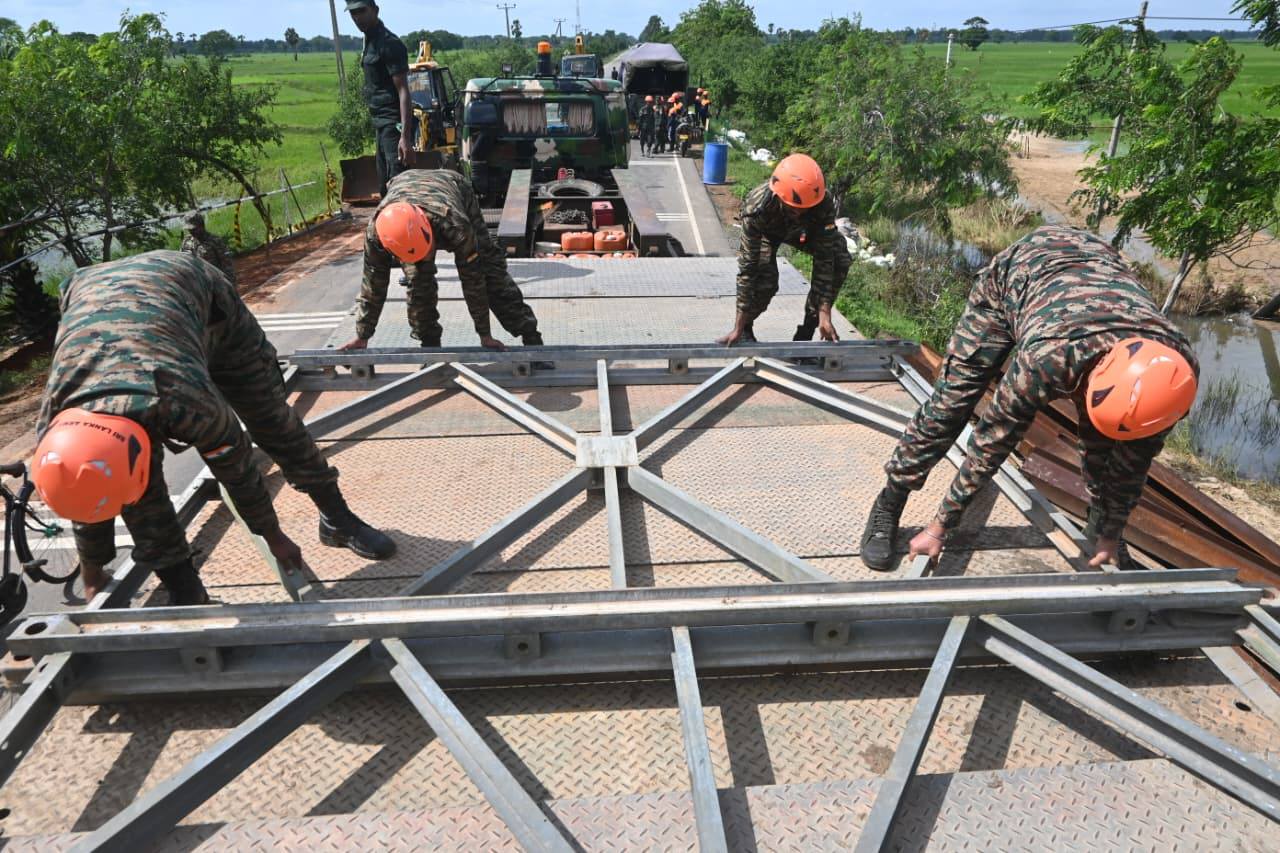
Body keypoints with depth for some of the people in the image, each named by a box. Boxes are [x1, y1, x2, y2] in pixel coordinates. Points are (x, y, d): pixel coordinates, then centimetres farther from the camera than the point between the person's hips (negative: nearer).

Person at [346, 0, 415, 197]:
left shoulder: (389, 44, -12)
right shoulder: (370, 41, 17)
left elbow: (403, 91, -19)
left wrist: (405, 136, -27)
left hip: (393, 124, -10)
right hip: (382, 123, 10)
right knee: (385, 188, 13)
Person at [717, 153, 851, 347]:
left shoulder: (823, 204, -39)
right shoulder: (756, 207, -43)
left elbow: (824, 259, -32)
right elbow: (748, 267, -40)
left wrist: (825, 316, -37)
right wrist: (738, 328, -39)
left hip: (803, 230, 3)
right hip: (767, 231, -2)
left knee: (840, 261, -18)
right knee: (764, 278, -29)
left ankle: (806, 333, -4)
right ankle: (745, 329, 1)